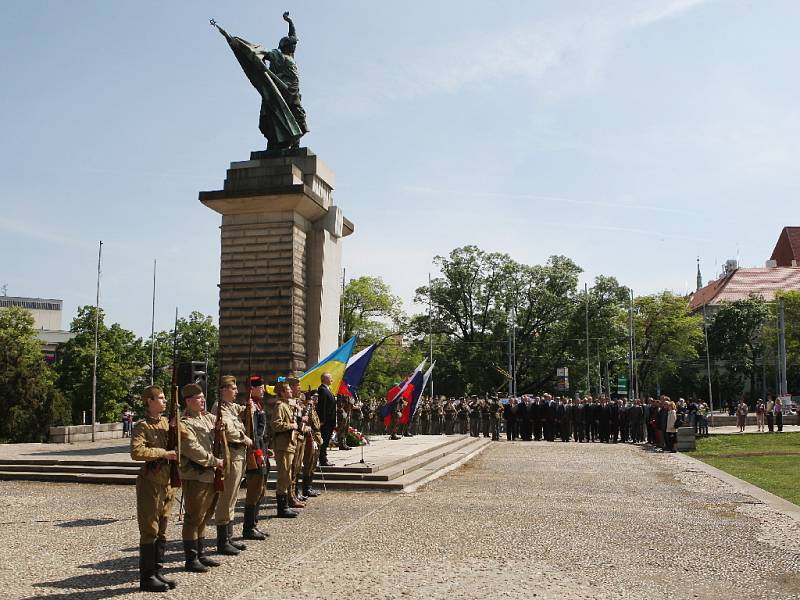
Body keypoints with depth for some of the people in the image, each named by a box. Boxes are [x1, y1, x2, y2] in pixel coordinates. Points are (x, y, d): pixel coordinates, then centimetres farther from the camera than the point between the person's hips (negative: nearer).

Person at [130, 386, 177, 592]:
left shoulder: (166, 422, 11)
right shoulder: (142, 426, -12)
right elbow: (136, 452, -26)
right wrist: (164, 453, -23)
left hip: (167, 482, 8)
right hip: (150, 483, -7)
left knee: (161, 531, 13)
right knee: (150, 531, -1)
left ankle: (157, 572, 22)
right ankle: (147, 577, 7)